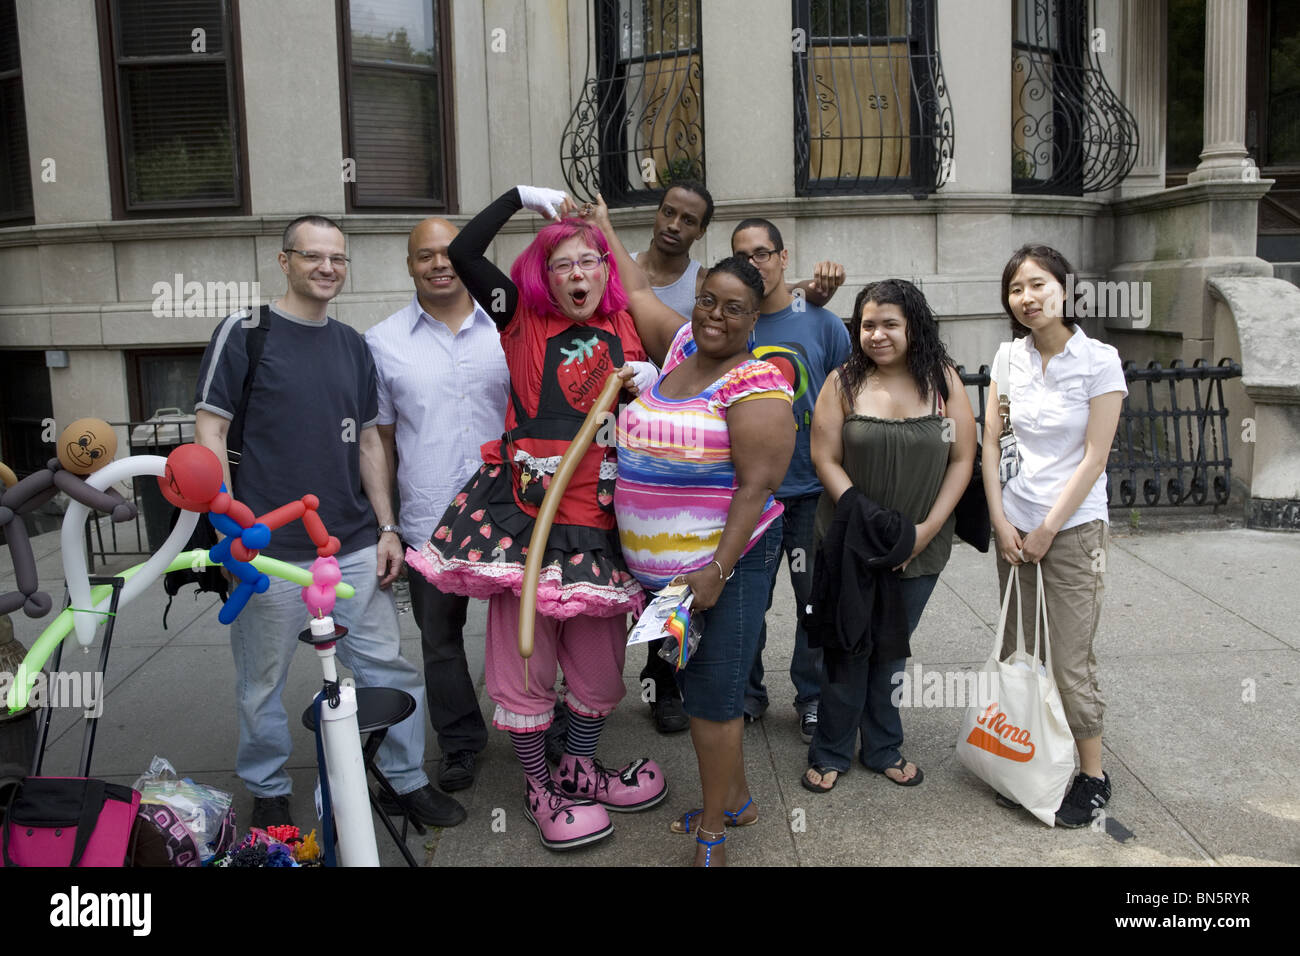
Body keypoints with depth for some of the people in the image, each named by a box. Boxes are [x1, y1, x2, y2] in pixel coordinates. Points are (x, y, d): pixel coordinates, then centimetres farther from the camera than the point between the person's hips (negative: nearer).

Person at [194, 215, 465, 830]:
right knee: (262, 683, 9)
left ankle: (406, 780, 23)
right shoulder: (244, 333, -2)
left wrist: (387, 529, 10)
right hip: (269, 550, -4)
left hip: (355, 547, 4)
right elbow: (209, 431, -4)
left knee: (386, 668, 6)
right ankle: (268, 793, 29)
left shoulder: (352, 345, 13)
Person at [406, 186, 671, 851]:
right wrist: (522, 195, 4)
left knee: (598, 651, 10)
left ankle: (578, 767, 32)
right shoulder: (523, 318, 6)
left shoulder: (626, 333, 13)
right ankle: (538, 786, 21)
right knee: (524, 648, 2)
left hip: (600, 511, 3)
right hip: (525, 506, -3)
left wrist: (648, 385, 0)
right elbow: (462, 252, -3)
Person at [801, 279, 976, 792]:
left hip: (920, 547, 2)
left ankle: (883, 749, 32)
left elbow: (962, 459, -1)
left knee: (891, 649, 15)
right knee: (847, 649, 7)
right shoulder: (843, 383, -4)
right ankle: (830, 753, 24)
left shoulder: (943, 380, -1)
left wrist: (928, 528, -10)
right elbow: (825, 459, -7)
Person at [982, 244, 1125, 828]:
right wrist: (1002, 522, -3)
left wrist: (1047, 531, -10)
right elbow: (991, 444, 4)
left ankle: (1092, 776, 17)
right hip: (1014, 527, 5)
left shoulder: (1099, 362, -9)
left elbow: (1094, 457, -11)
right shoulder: (1011, 358, 4)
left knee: (1069, 660, -1)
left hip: (1073, 529, -4)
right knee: (1016, 653, 10)